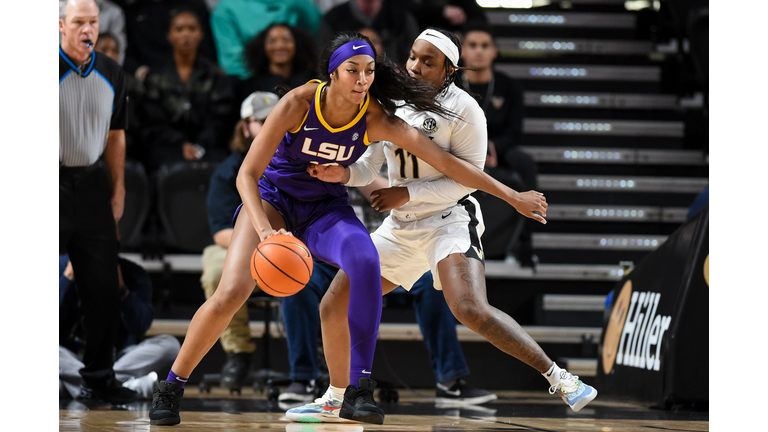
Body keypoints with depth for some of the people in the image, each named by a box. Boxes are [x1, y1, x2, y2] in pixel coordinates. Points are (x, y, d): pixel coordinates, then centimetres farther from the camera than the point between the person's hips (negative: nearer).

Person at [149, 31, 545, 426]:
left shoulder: (376, 119, -19)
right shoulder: (299, 103, -24)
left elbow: (444, 161, -15)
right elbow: (247, 174, -23)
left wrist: (512, 197, -15)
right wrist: (264, 229, -40)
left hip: (326, 208, 1)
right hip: (273, 197, -1)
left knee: (365, 261, -32)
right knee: (232, 293, -21)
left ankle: (359, 391, -26)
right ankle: (171, 387, 0)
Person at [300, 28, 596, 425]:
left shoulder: (461, 108, -11)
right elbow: (368, 167, 12)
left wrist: (408, 194, -20)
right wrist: (342, 173, -11)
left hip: (449, 220, -7)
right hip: (400, 228, 7)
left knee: (471, 309, -30)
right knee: (333, 307, 3)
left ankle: (557, 378, -21)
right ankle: (334, 399, 24)